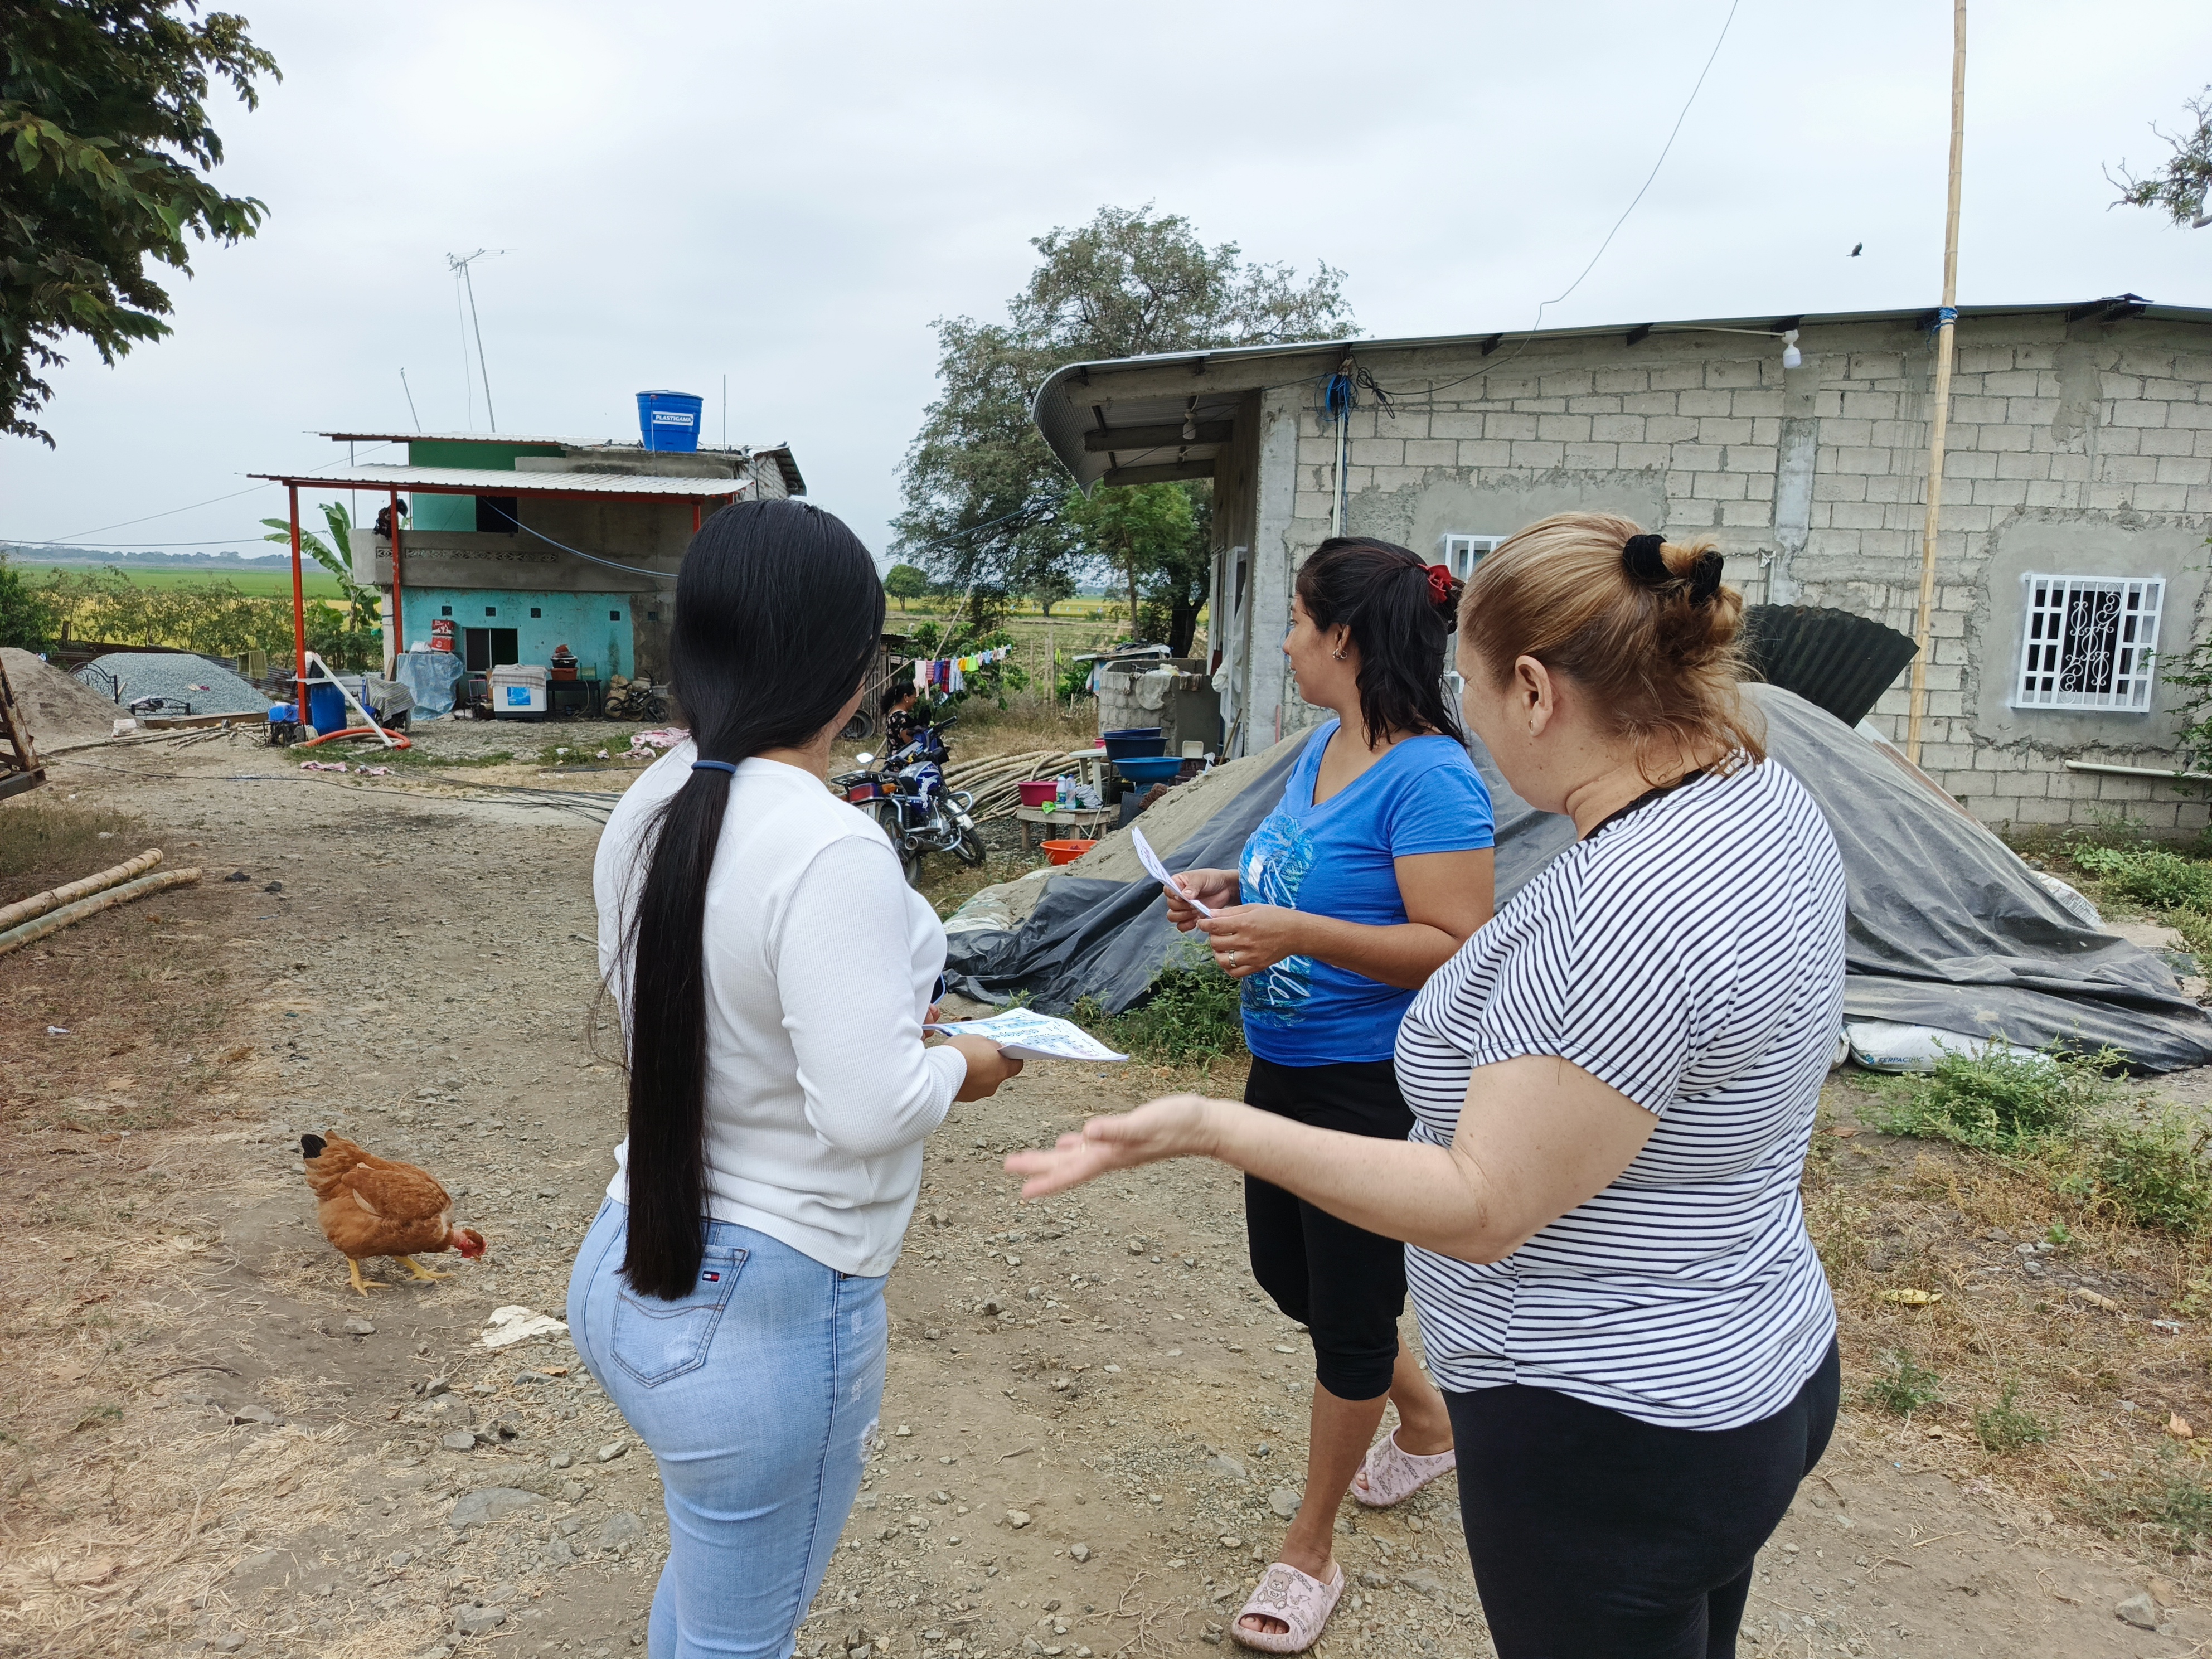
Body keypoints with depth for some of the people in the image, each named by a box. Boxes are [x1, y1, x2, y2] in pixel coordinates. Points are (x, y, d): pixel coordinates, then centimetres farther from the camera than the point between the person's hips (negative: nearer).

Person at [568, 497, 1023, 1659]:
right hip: (768, 1308, -8)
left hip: (629, 1269, 8)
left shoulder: (648, 809, 0)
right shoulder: (832, 851, -26)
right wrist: (961, 1068, -6)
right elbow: (868, 1111, -27)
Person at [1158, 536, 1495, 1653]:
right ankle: (1427, 1422, 49)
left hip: (1372, 1088, -10)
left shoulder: (1428, 776, -22)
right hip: (1283, 1068, 10)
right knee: (1288, 1274, 23)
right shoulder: (1322, 750, 6)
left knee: (1348, 1311, 8)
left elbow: (1456, 949, -25)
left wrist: (1297, 934, -33)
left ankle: (1308, 1556, 28)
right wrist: (1233, 891, 2)